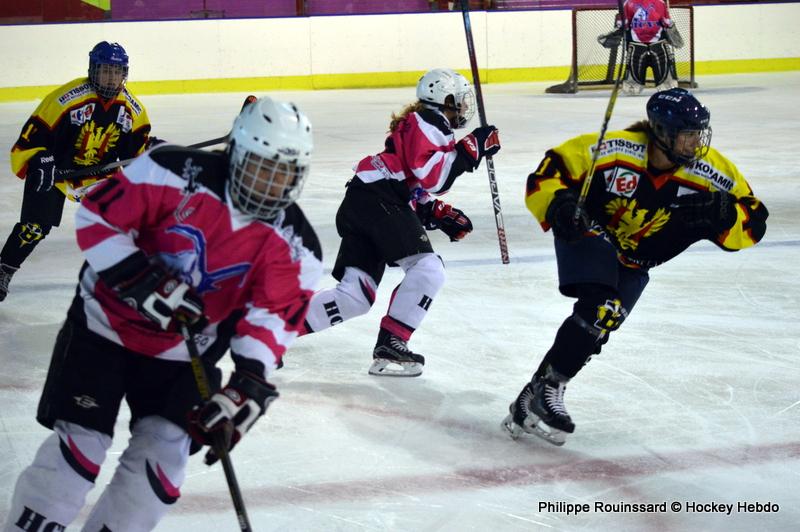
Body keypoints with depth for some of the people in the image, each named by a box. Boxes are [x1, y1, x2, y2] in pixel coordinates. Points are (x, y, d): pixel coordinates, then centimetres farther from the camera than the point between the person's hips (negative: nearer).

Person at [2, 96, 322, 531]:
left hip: (181, 353, 3)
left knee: (163, 454, -5)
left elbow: (274, 314, -15)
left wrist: (250, 382, -29)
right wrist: (140, 280, -26)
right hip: (106, 321, -3)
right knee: (79, 445, -9)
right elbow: (97, 215, -17)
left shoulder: (293, 245, -10)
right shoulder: (176, 175, -21)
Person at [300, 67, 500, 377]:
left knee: (356, 295, 5)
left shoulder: (432, 129, 31)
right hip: (379, 201, -10)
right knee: (427, 269, -15)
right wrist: (470, 148, -12)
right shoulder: (426, 123, -1)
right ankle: (390, 345, -18)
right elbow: (430, 175, -16)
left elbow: (416, 188, 31)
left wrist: (439, 215, 18)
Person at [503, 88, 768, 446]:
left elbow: (754, 222, -13)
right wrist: (558, 206, -40)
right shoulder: (614, 151, -28)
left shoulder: (710, 173, -18)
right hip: (588, 232, -5)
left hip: (634, 261, 5)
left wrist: (724, 214, -34)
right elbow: (548, 173, -21)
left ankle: (545, 390, 2)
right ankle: (541, 390, -20)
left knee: (601, 320, -9)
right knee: (598, 304, -26)